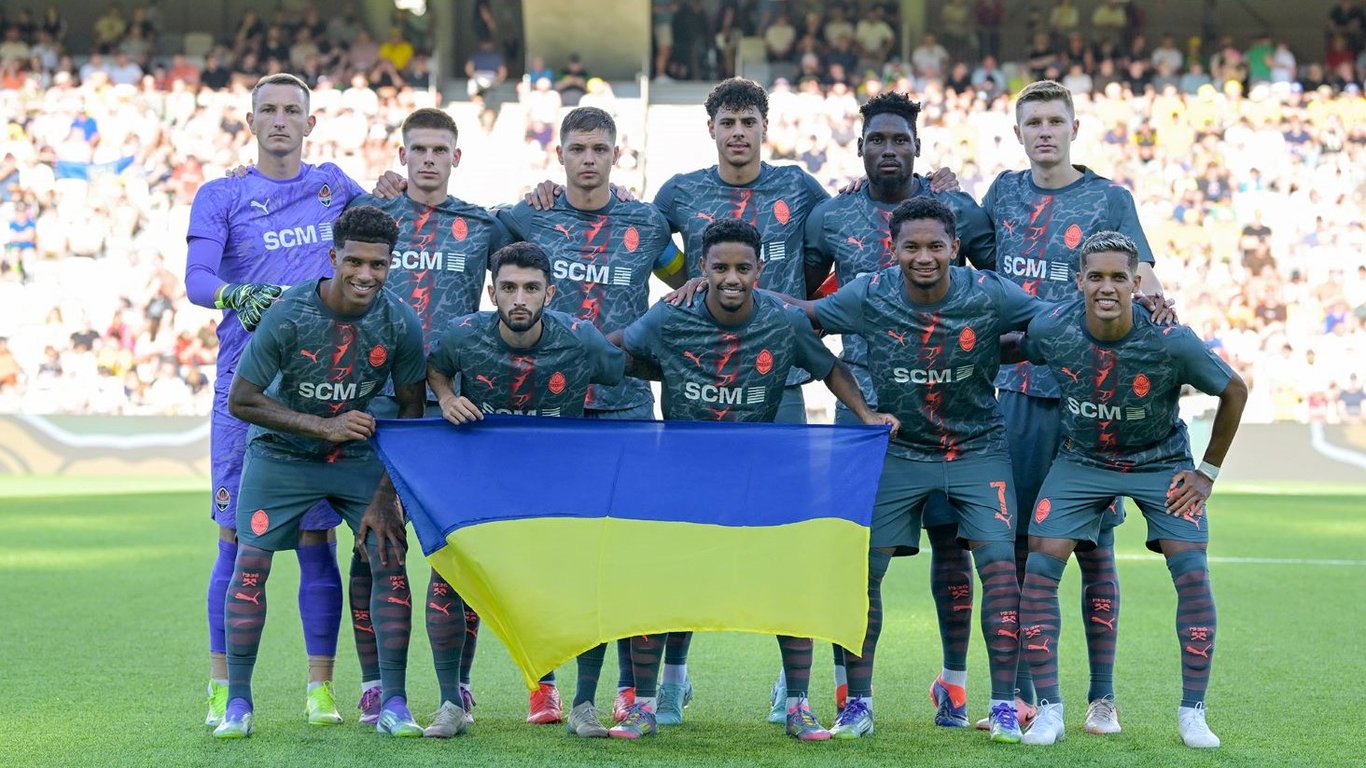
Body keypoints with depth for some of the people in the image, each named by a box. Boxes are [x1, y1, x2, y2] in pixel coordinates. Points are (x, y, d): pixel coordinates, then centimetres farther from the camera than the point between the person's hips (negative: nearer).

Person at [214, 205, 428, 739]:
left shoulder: (400, 323, -17)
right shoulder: (288, 316, -24)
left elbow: (411, 413, -6)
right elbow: (241, 400, -17)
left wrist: (385, 497, -12)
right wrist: (323, 426, -24)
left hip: (359, 454, 2)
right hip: (281, 452, -1)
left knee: (389, 559, -11)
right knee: (250, 563, -10)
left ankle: (393, 704, -3)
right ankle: (238, 704, 2)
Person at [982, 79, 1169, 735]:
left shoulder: (1108, 199, 2)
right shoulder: (1004, 191, 12)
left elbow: (1139, 276, -6)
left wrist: (1150, 295, -28)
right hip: (1017, 389, 3)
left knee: (1093, 547, -1)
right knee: (1014, 543, 5)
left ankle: (1102, 697, 7)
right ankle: (1019, 694, 14)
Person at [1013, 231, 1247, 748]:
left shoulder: (1172, 342, -26)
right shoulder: (1050, 330, -22)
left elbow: (1234, 391, -9)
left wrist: (1208, 471, -6)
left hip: (1162, 462, -1)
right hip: (1081, 460, 1)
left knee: (1193, 575, -13)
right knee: (1039, 570, -13)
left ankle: (1192, 713, 1)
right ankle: (1049, 710, -4)